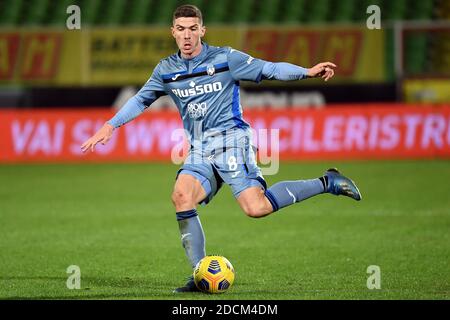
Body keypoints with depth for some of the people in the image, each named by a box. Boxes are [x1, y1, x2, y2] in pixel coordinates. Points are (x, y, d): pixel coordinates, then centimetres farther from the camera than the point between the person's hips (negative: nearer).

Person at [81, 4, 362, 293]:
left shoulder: (225, 58, -2)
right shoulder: (166, 70, 11)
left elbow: (269, 69, -4)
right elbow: (141, 100, 24)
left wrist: (308, 72, -17)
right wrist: (110, 126, 17)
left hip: (230, 138, -5)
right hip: (199, 150, 5)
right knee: (182, 195, -21)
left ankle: (327, 183, -2)